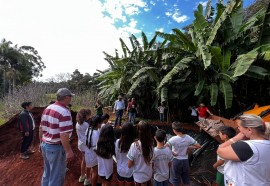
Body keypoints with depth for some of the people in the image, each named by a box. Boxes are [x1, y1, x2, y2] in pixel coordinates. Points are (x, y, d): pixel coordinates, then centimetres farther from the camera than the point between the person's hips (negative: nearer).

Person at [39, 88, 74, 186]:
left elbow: (41, 128, 11)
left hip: (45, 145, 9)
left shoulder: (47, 109, 4)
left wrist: (42, 142, 22)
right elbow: (63, 134, -29)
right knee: (56, 176, 10)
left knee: (47, 173, 27)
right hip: (56, 148, -8)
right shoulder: (64, 112, -24)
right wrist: (69, 151, -22)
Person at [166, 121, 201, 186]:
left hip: (176, 161, -4)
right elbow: (198, 146, -4)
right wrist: (188, 147, 0)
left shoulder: (174, 139, -25)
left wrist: (171, 153, -17)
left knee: (176, 179, 18)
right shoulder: (188, 137, -13)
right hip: (185, 160, 4)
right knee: (186, 177, 25)